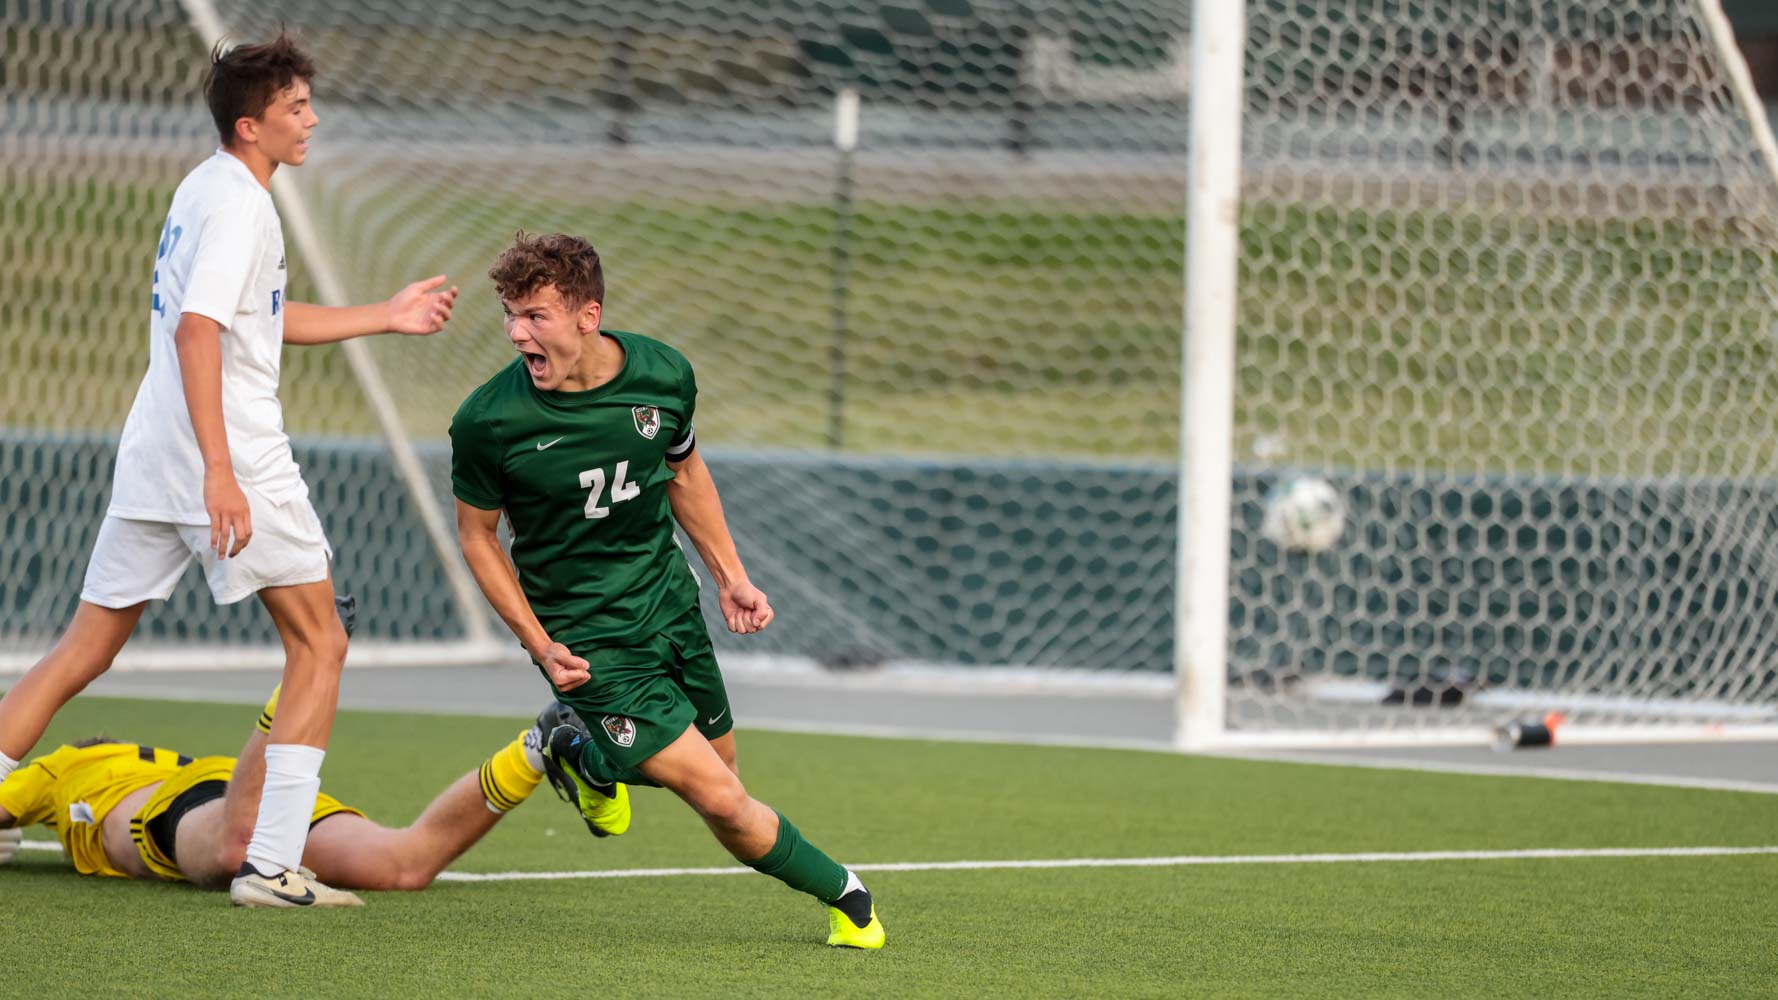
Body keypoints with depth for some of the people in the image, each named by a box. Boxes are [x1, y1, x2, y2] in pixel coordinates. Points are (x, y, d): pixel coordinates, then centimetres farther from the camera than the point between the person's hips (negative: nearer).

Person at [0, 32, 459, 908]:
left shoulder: (205, 188, 18)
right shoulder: (238, 204, -12)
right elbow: (198, 329, -23)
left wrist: (385, 316, 33)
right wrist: (220, 471, -28)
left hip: (151, 458, 9)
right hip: (230, 454, -9)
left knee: (86, 648, 11)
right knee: (318, 646, 1)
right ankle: (270, 864, -6)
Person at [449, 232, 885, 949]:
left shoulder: (663, 374, -9)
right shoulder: (487, 423, -19)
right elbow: (477, 535, -4)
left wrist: (730, 577, 11)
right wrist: (541, 647, -11)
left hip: (671, 604, 5)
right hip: (587, 640, -5)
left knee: (715, 765, 19)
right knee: (722, 801, -13)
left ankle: (586, 755, 46)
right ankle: (840, 891, 10)